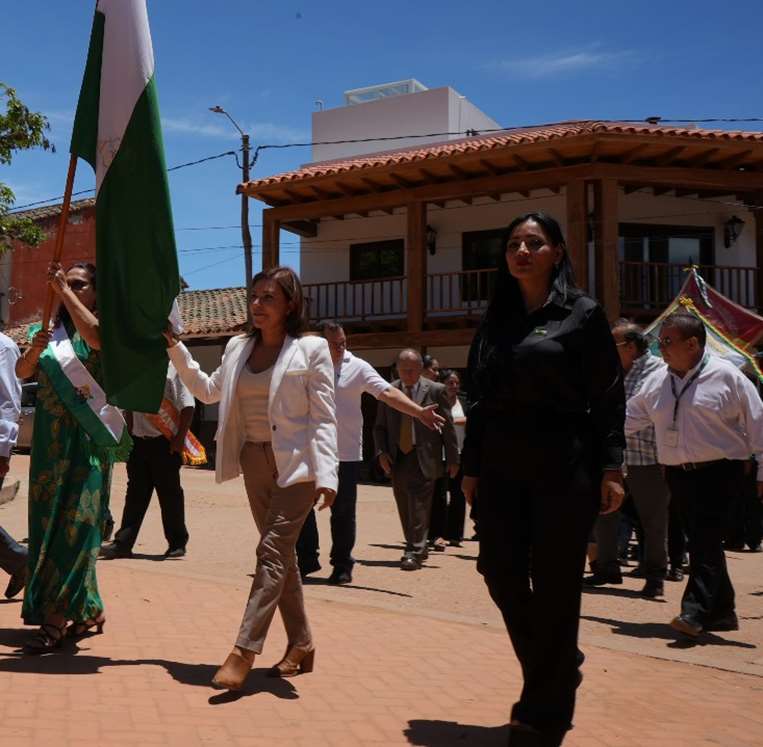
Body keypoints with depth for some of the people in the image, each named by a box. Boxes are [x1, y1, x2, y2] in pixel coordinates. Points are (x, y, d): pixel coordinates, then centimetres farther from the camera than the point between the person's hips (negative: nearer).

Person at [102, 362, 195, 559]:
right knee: (136, 492, 6)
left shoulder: (175, 368, -5)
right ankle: (123, 543, 7)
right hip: (139, 440, 5)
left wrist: (180, 437, -14)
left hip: (166, 442, -5)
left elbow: (187, 407, -9)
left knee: (169, 492, 2)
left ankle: (177, 543, 14)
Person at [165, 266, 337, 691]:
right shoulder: (238, 349, 10)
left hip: (295, 464, -6)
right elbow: (208, 391, 23)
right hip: (255, 463, 6)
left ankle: (245, 651, -9)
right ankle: (301, 643, 23)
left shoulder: (311, 349, -7)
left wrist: (326, 475, -19)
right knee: (282, 555, 12)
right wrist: (175, 348, 15)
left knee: (272, 552, -10)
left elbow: (324, 418, -10)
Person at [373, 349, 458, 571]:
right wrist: (381, 452, -3)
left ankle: (414, 553, -6)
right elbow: (380, 426, 11)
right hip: (397, 458, 4)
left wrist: (452, 459, -1)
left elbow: (448, 427, 0)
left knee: (419, 505, -9)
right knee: (405, 509, 11)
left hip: (424, 459, -4)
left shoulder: (435, 390, -2)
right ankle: (417, 549, 25)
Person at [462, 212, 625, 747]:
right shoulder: (495, 321, 12)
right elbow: (479, 400, 12)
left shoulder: (582, 314, 0)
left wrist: (611, 467, -10)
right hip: (501, 467, 5)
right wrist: (471, 467, 10)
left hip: (564, 467, -5)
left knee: (553, 584, 0)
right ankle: (559, 665, 32)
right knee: (501, 572, 5)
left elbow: (609, 396, -4)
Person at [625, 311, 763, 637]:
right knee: (703, 541, 11)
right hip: (677, 474, 6)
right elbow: (630, 417, 16)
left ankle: (695, 611, -14)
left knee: (705, 541, -13)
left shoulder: (726, 376, -6)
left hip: (717, 472, -6)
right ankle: (721, 611, 22)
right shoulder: (657, 381, 9)